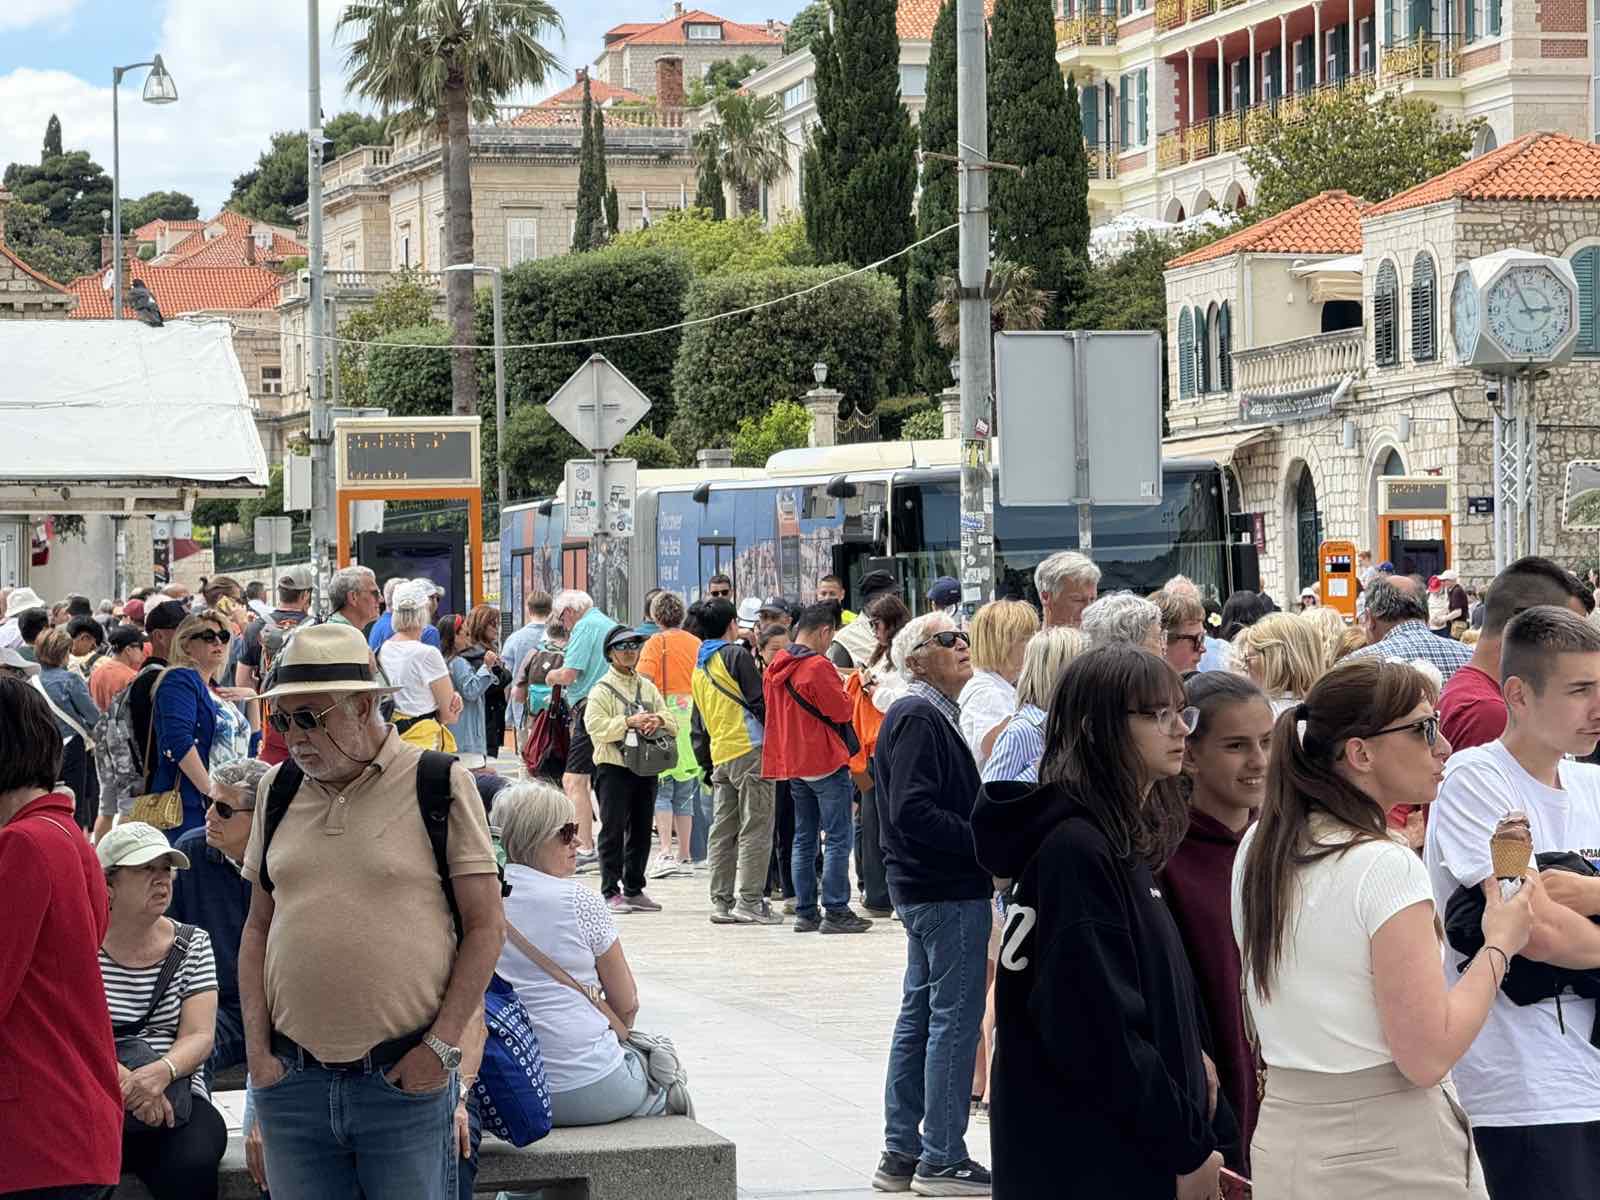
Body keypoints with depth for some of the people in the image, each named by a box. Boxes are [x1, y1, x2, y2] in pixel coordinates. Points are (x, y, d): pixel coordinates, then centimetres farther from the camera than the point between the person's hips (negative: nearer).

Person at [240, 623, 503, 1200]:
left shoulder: (439, 784, -2)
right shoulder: (280, 790, 11)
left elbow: (484, 928, -2)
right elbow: (258, 928, 16)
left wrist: (440, 1047, -9)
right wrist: (257, 1050, 5)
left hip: (406, 1081, -4)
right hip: (292, 1080, 4)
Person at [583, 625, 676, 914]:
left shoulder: (647, 687, 15)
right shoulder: (602, 689, -2)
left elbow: (672, 723, 11)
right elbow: (595, 727, -15)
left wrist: (658, 720, -12)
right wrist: (628, 722, -23)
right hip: (614, 768, -6)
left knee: (641, 831, 10)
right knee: (613, 831, -4)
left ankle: (634, 890, 18)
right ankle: (611, 892, -1)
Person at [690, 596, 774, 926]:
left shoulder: (699, 667, 17)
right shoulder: (737, 655, -5)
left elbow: (698, 724, 20)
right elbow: (759, 702, -11)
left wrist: (705, 763, 23)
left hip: (719, 756, 7)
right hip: (749, 750, -7)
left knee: (722, 832, 9)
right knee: (755, 829, -5)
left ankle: (721, 903, 9)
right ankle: (749, 903, -8)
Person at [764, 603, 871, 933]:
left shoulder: (776, 668, 9)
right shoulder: (818, 667, -17)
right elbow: (842, 711, -14)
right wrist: (847, 692, 5)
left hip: (791, 764, 8)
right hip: (825, 763, -8)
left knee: (804, 839, 12)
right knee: (837, 840, -3)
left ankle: (805, 912, 12)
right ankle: (835, 912, -6)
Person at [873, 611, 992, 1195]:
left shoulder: (931, 714, 17)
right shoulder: (919, 719, -16)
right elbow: (912, 812, -24)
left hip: (924, 887, 11)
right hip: (947, 890, -11)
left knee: (919, 1014, 14)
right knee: (955, 1018, -6)